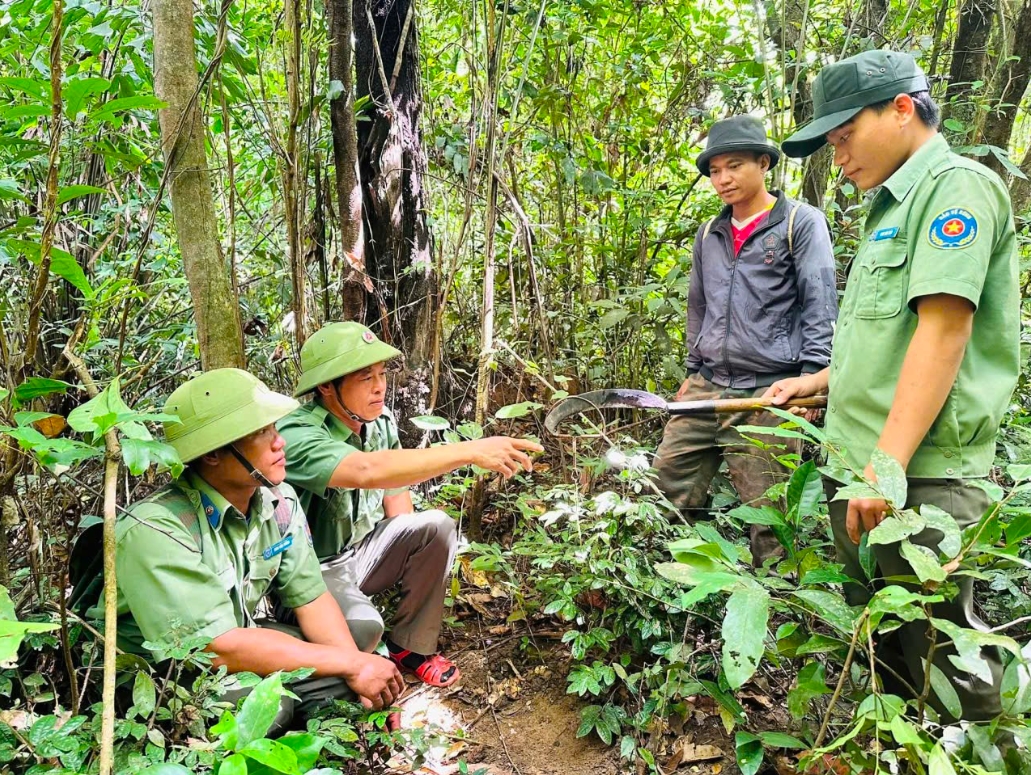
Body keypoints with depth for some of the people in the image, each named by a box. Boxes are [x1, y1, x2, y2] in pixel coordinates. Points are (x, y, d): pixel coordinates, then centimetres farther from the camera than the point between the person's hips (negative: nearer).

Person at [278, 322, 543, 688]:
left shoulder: (381, 421, -5)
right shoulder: (297, 435, -29)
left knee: (436, 527, -16)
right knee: (363, 624, -33)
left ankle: (411, 647, 1)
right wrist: (471, 451, -48)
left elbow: (395, 490, 9)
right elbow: (368, 471, -46)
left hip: (363, 551, 7)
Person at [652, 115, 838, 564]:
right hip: (708, 386, 6)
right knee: (668, 484, 4)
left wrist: (811, 377, -13)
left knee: (765, 511, -3)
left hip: (769, 392, -6)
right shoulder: (709, 235, 18)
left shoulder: (801, 223, 0)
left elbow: (820, 307, -6)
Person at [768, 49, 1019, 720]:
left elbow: (944, 329, -20)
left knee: (937, 661, 1)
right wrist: (821, 381, 23)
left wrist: (887, 465, -24)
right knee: (879, 648, 18)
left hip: (920, 478, -9)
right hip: (858, 470, 9)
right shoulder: (896, 206, 20)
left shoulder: (957, 186, -8)